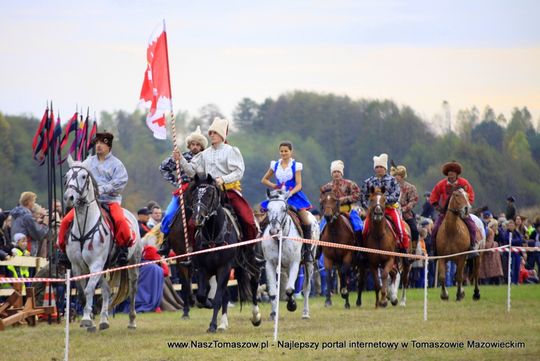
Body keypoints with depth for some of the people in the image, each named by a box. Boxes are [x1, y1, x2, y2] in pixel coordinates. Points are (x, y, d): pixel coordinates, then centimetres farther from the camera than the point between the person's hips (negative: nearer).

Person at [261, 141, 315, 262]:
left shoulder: (296, 166, 2)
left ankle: (307, 250, -5)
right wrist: (274, 186, 2)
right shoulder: (275, 165, 10)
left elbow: (299, 185, -4)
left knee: (306, 222, -15)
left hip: (293, 195, -3)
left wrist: (290, 193, -22)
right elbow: (264, 180, 19)